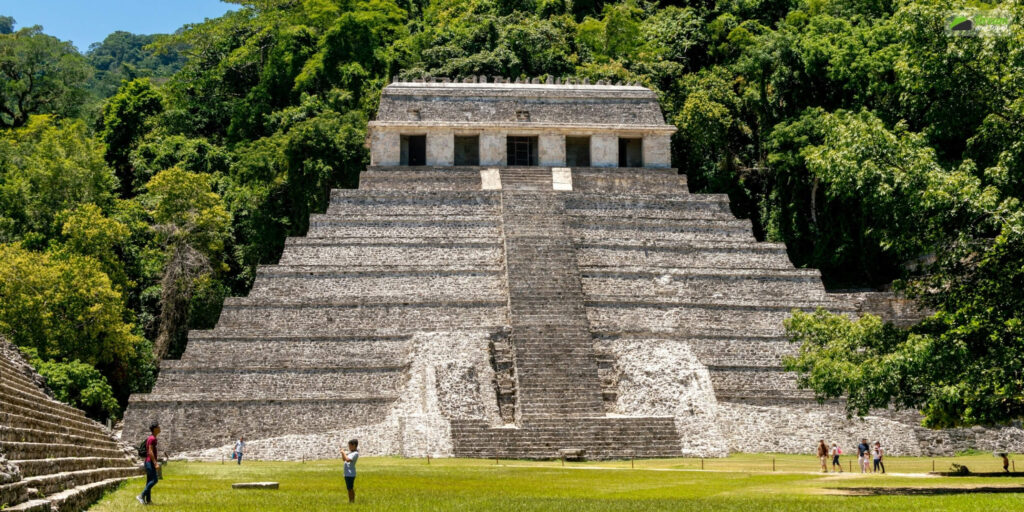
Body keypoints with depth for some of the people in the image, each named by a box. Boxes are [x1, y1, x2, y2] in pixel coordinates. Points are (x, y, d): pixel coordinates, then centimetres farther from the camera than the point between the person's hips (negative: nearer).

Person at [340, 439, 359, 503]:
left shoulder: (355, 453, -13)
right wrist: (342, 453, 9)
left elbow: (348, 459, -27)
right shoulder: (350, 452, 16)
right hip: (347, 473, 10)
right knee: (349, 489, 13)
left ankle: (352, 501, -6)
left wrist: (343, 453, -17)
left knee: (350, 488, -8)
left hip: (350, 474, -10)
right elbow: (344, 459, 26)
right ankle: (350, 501, 19)